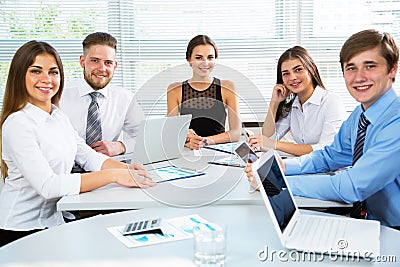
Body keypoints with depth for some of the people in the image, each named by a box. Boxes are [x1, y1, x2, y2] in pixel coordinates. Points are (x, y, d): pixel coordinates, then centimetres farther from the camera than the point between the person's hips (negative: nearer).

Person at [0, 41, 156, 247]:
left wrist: (126, 169, -15)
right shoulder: (17, 124, -19)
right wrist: (113, 175, -32)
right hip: (20, 230, -7)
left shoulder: (59, 117, 9)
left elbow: (88, 156, 5)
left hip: (53, 220, 7)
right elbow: (47, 186, -28)